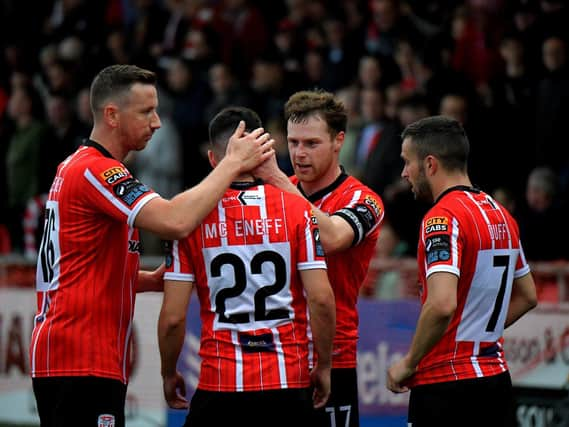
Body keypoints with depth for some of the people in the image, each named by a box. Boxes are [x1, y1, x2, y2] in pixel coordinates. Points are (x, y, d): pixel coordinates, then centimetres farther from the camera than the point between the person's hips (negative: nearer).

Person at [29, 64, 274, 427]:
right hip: (83, 365, -11)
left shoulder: (75, 167, 18)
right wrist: (233, 164, -16)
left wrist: (149, 280, 10)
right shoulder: (95, 170, -14)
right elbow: (176, 221, -28)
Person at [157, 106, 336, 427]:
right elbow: (321, 299, -6)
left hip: (219, 385, -1)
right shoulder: (298, 209, 0)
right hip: (288, 386, 1)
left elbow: (173, 316, -3)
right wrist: (323, 367, 6)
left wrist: (169, 374, 13)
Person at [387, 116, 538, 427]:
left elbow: (442, 305, -27)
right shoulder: (501, 215, 13)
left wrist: (409, 363, -15)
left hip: (446, 384, -9)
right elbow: (527, 296, 24)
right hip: (496, 376, 9)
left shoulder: (443, 217, -14)